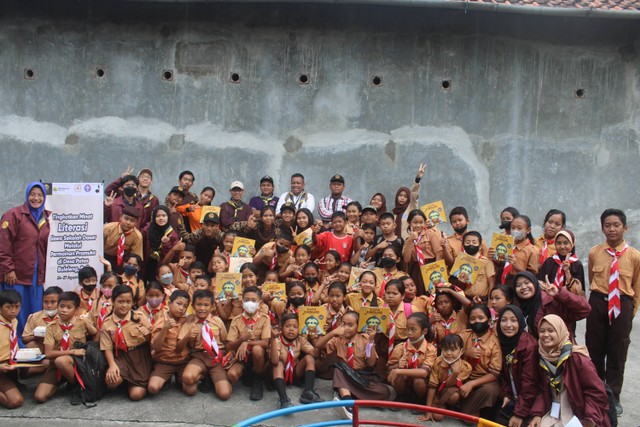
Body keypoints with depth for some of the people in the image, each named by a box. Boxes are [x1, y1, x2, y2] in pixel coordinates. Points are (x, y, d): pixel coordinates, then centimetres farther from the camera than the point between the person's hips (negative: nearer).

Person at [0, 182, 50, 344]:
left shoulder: (48, 217, 13)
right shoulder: (14, 215, -3)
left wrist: (48, 271, 11)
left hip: (37, 276, 5)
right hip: (16, 276, -5)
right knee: (17, 317, -1)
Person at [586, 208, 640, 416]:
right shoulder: (594, 253, -2)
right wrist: (597, 298, 14)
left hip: (622, 306, -1)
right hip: (597, 303, 1)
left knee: (618, 352, 7)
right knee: (594, 349, 10)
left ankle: (613, 396, 23)